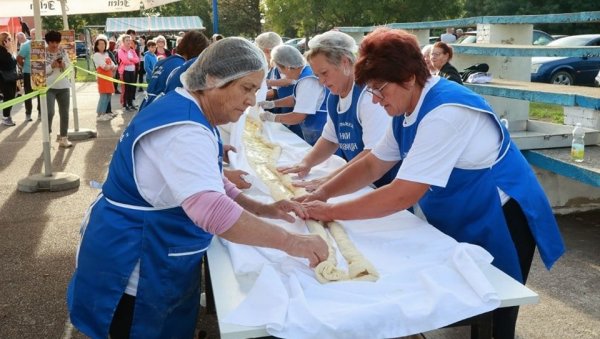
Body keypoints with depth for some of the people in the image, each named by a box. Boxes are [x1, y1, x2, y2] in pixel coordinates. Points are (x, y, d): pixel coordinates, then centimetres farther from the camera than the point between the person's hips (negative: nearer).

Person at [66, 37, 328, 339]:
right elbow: (210, 209, -44)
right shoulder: (184, 129, -29)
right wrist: (289, 241, -39)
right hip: (136, 268, -10)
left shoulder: (188, 112, 5)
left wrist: (261, 209, 1)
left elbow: (206, 184, 14)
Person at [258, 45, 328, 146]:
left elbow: (298, 117, -25)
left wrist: (272, 117, -12)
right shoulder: (305, 75, 5)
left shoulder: (308, 81, -25)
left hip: (320, 136, -9)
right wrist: (272, 104, 12)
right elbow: (296, 99, 21)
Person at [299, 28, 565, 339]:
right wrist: (323, 193, -10)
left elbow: (403, 196, -34)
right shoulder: (407, 110, -1)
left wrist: (330, 212, -28)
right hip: (458, 221, 9)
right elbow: (371, 165, 5)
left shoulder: (445, 113, -31)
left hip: (498, 222, -8)